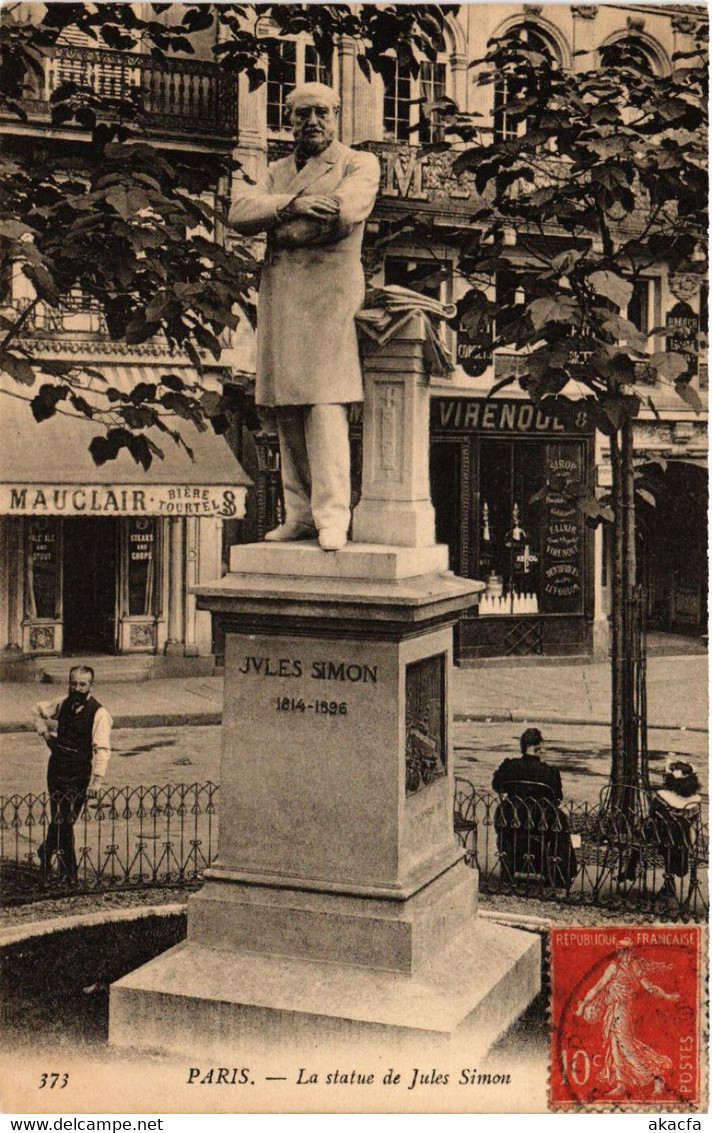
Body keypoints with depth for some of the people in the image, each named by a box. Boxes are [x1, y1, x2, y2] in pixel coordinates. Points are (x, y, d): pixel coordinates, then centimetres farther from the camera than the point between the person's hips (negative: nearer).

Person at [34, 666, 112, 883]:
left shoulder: (99, 714, -12)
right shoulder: (63, 703, 5)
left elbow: (102, 749, -20)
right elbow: (38, 710, 25)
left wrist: (97, 779, -30)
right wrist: (44, 731, 9)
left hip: (80, 774, -4)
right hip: (57, 768, 4)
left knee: (65, 821, 3)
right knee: (59, 821, 4)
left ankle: (46, 851, 31)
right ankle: (68, 872, 19)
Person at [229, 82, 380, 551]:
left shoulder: (360, 164, 9)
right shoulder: (278, 171, 25)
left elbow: (344, 213, -12)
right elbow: (239, 213, 6)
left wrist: (276, 224, -1)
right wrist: (290, 208, -13)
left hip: (329, 296, -5)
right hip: (278, 298, 5)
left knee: (326, 409, -14)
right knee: (288, 414, 2)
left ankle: (332, 518, -14)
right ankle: (300, 514, 7)